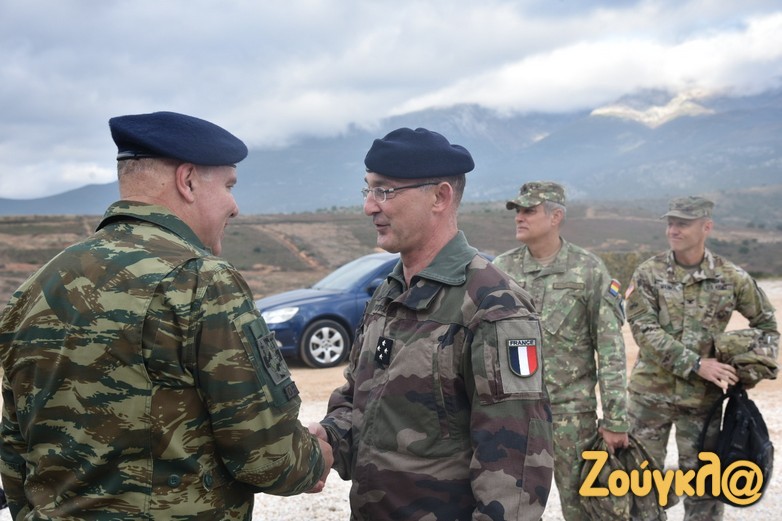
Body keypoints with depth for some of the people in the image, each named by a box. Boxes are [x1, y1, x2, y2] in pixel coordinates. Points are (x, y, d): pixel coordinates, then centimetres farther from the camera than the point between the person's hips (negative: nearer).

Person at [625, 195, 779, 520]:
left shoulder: (731, 277, -1)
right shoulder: (648, 274, -6)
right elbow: (645, 331, -15)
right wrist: (695, 364, -21)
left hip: (702, 396, 1)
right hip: (651, 394, 0)